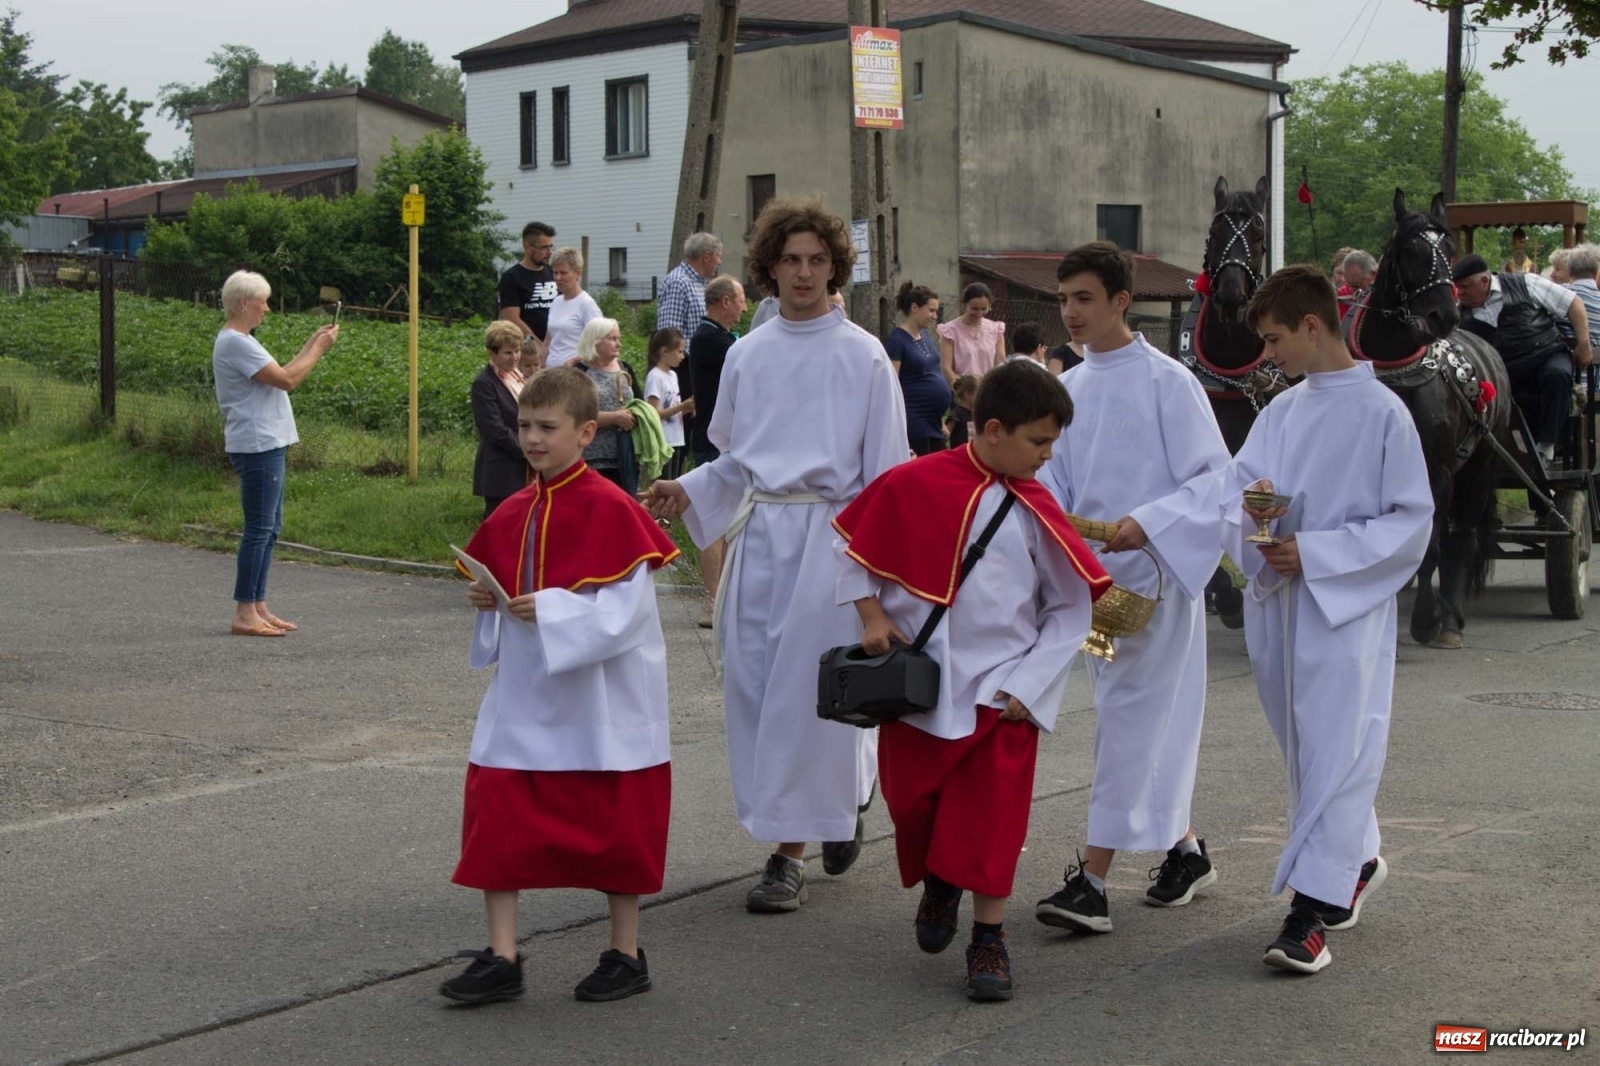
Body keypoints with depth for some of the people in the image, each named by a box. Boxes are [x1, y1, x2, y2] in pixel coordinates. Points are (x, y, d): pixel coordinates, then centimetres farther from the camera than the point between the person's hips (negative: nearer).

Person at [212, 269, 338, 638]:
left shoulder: (240, 341, 19)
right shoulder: (235, 343, -15)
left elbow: (281, 374, 18)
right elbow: (287, 380, -18)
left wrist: (312, 345, 14)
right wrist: (319, 349, -6)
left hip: (267, 445, 11)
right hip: (257, 447, -11)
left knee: (269, 528, 12)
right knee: (260, 529, -9)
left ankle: (258, 608, 16)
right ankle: (244, 614, -7)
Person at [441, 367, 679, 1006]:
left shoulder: (610, 510, -14)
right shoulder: (513, 514, 6)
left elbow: (629, 607, -19)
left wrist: (551, 610, -26)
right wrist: (488, 603, -3)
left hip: (600, 702, -6)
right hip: (524, 694, 6)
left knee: (611, 824, 7)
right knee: (495, 812, 0)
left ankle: (626, 955, 22)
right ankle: (501, 959, 8)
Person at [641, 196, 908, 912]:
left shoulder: (864, 356, 0)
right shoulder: (746, 355, 12)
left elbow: (886, 469, 0)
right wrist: (686, 491, 3)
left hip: (829, 532, -5)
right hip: (758, 532, 5)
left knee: (805, 693, -7)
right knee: (753, 686, 2)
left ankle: (790, 855, 3)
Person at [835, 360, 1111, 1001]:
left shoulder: (1036, 511, -4)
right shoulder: (916, 484, -7)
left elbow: (1071, 611, 1)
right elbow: (851, 543, 8)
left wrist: (1025, 687, -6)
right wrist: (872, 614, -1)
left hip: (1000, 689, 0)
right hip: (919, 681, 0)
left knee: (994, 813, -1)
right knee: (911, 799, 8)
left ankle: (988, 938, 11)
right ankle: (937, 883, 38)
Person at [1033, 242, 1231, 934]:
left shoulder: (1167, 382, -9)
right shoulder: (1069, 389, 10)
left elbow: (1215, 479, -12)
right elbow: (1053, 479, 14)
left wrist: (1144, 525, -24)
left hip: (1153, 573, -7)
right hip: (1090, 575, 7)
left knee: (1129, 721, -7)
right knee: (1150, 721, 15)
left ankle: (1092, 881, -9)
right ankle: (1184, 848, 29)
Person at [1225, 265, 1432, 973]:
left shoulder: (1381, 413, -9)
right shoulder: (1280, 413, 11)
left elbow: (1412, 522, -11)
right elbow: (1233, 487, 13)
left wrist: (1314, 553, -17)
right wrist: (1251, 507, -11)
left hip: (1346, 609, -7)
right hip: (1277, 606, 7)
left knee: (1335, 750, -8)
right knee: (1305, 747, 15)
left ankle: (1313, 909, -9)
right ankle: (1357, 861, 35)